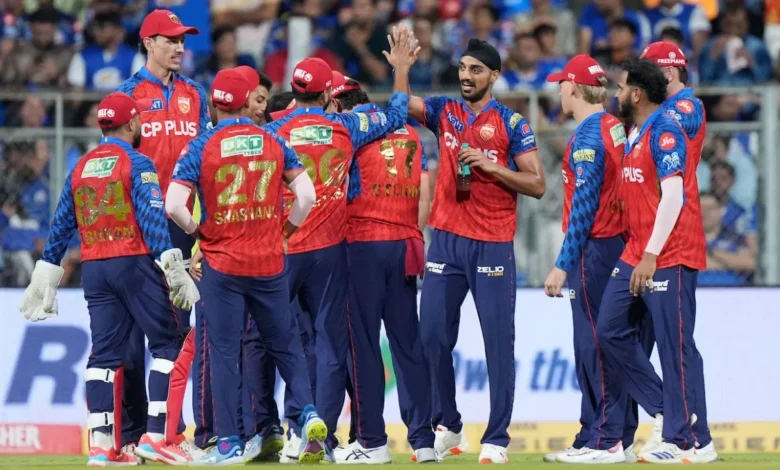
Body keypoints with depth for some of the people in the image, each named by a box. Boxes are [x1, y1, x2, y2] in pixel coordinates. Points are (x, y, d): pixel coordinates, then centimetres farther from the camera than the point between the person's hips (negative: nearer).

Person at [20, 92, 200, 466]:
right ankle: (158, 434, -8)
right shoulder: (137, 163, -5)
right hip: (133, 264, -6)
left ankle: (102, 444, 0)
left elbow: (61, 226, 15)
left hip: (93, 267, 6)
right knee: (168, 343, 0)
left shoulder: (81, 168, 14)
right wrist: (172, 267, -20)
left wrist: (46, 276, 19)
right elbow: (152, 217, -15)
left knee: (105, 352, 6)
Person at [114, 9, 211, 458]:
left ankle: (174, 428, 10)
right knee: (135, 324, -4)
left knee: (177, 323, 6)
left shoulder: (194, 94, 13)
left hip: (184, 219, 4)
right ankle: (133, 432, -2)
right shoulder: (128, 94, 0)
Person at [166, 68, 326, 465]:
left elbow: (174, 205, -14)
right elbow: (306, 196, -1)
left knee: (224, 352, 2)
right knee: (284, 344, 16)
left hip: (222, 263, -2)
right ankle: (308, 411, -4)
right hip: (270, 263, 2)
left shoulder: (202, 147, -6)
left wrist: (197, 232, 3)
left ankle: (229, 444, 0)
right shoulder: (273, 142, 2)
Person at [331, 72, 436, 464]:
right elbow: (424, 195, 10)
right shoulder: (408, 131, 13)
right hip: (404, 246, 5)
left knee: (363, 343, -1)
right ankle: (423, 440, 5)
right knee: (407, 342, 8)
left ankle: (372, 442, -1)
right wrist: (414, 241, 15)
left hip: (363, 244, -5)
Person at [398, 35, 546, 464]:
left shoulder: (511, 123, 0)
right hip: (446, 238, 4)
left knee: (499, 341, -4)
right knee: (433, 337, 5)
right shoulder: (444, 111, 11)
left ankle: (496, 439, -2)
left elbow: (537, 185, -3)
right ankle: (447, 427, 20)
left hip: (493, 245, -4)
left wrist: (492, 167, -14)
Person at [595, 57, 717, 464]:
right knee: (610, 330, 9)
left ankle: (694, 442, -5)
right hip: (635, 255, 10)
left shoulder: (664, 132, -13)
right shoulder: (636, 135, 16)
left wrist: (651, 255, -23)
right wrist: (637, 253, 17)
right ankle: (667, 411, 16)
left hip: (669, 258, -10)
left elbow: (673, 197, -20)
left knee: (675, 347, -8)